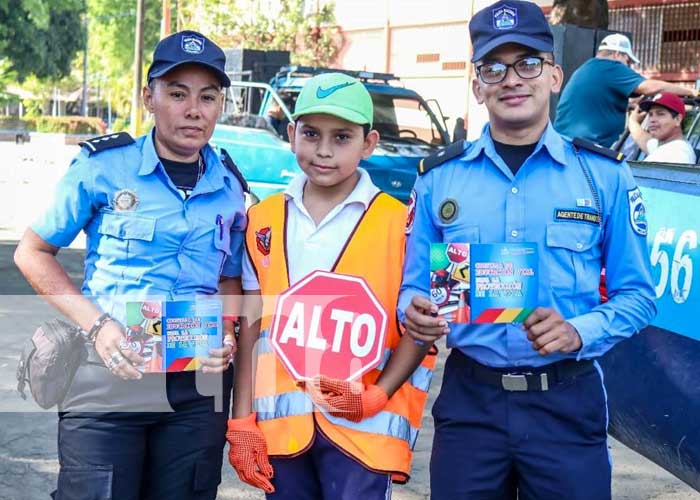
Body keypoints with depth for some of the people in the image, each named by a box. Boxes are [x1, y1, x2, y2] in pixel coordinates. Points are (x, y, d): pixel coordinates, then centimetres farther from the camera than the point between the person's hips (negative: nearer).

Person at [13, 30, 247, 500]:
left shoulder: (229, 189, 5)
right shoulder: (104, 166, -4)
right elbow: (33, 253, 2)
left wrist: (226, 335, -3)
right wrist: (96, 324, -11)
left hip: (199, 388, 4)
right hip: (109, 377, -3)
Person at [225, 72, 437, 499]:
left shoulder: (399, 224, -3)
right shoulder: (264, 222, 8)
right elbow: (251, 327, 10)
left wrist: (376, 397, -15)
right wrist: (241, 424, 5)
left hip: (362, 428, -3)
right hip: (279, 424, 4)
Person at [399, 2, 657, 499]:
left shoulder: (604, 174, 0)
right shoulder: (439, 177, 4)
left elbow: (636, 294, 1)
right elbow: (415, 287, 8)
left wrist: (579, 333, -17)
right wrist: (416, 314, -14)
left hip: (567, 402, -1)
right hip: (469, 400, 1)